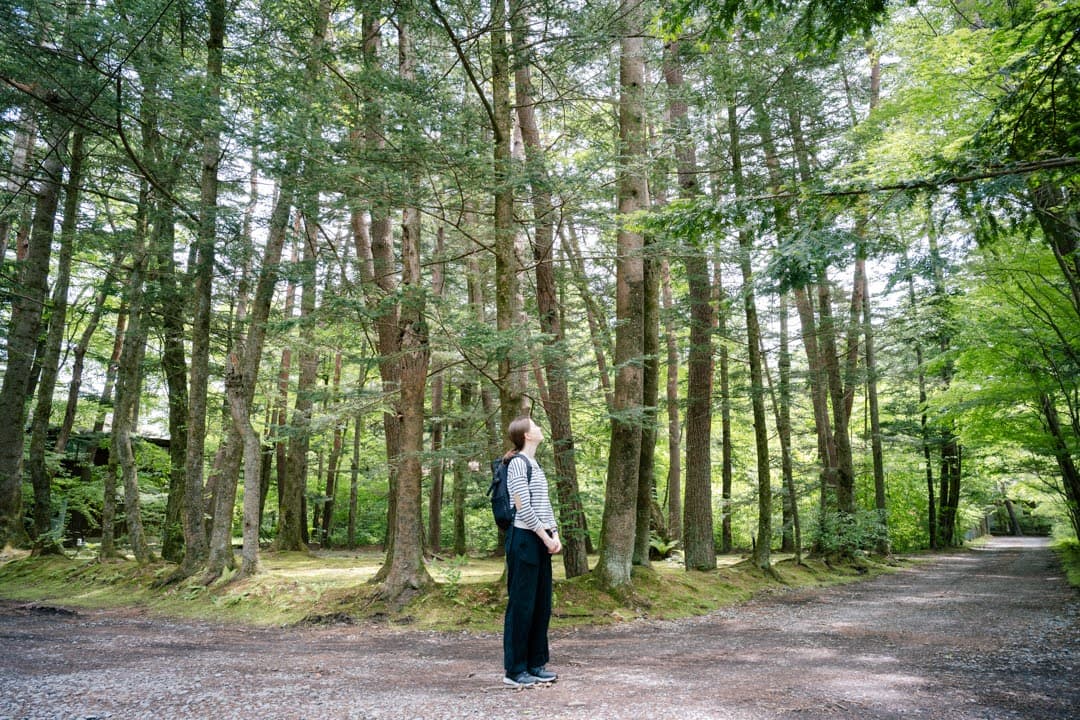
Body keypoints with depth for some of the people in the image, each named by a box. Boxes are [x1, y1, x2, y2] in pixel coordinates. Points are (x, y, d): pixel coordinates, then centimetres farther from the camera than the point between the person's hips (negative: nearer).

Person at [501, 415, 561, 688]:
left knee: (542, 604, 12)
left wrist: (555, 535, 4)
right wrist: (546, 538, -13)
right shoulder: (517, 463, -12)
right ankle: (514, 670, 8)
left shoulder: (535, 464, 16)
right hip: (525, 540, -9)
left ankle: (535, 664, 22)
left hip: (541, 541, 9)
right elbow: (524, 508, -16)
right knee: (522, 604, -2)